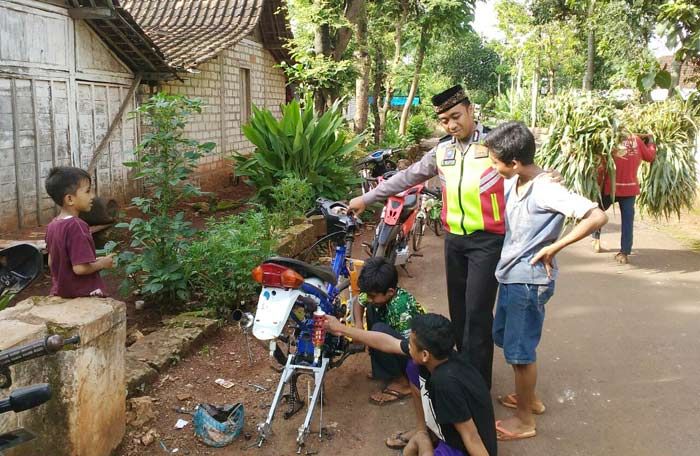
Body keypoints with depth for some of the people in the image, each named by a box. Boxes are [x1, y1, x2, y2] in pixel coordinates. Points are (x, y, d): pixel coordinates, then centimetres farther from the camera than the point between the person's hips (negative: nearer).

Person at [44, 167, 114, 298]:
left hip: (60, 292, 8)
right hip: (84, 295, -8)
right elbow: (80, 268, -27)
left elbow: (51, 262, 11)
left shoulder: (52, 225, 3)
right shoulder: (76, 226, -23)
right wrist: (103, 263, -10)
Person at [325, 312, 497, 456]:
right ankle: (424, 433, 15)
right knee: (414, 370, 4)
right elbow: (387, 342, 2)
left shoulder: (446, 382, -35)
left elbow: (471, 438, -28)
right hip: (450, 430, 8)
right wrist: (342, 329, 9)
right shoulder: (440, 355, -10)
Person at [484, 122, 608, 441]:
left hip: (529, 282, -9)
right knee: (505, 339, 22)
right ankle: (528, 397, 42)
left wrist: (554, 247, -25)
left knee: (520, 351, 4)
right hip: (510, 277, 9)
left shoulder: (546, 190, -23)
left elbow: (597, 217, -29)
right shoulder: (512, 183, 1)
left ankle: (525, 420, 23)